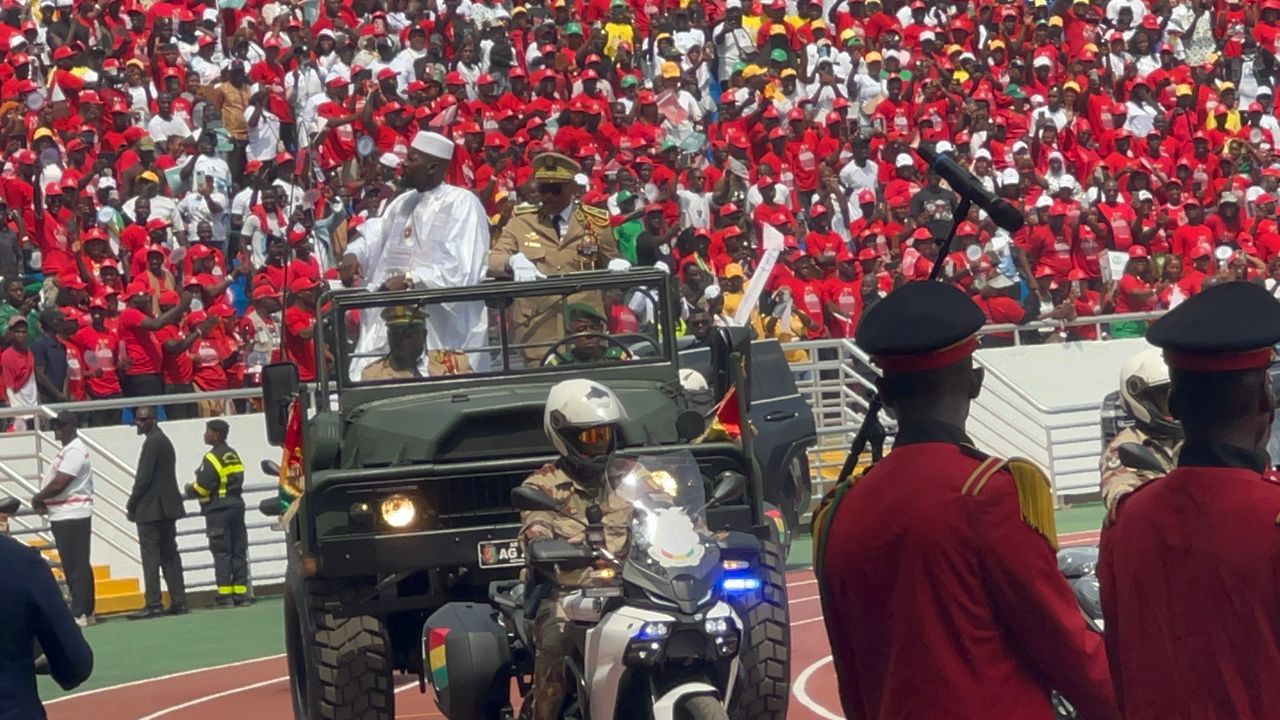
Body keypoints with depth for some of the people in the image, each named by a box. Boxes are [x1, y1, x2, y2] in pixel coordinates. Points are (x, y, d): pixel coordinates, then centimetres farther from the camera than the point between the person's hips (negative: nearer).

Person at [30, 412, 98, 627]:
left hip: (72, 517, -10)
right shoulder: (66, 451, 18)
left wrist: (37, 499, -6)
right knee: (75, 566, 13)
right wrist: (44, 501, 3)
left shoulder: (75, 451, -14)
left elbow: (59, 483, -20)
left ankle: (79, 614, -10)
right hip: (64, 517, 10)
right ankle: (85, 612, 18)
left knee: (75, 566, -9)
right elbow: (55, 482, 20)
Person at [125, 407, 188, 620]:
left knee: (150, 557, -9)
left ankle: (154, 604, -12)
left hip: (150, 509, -10)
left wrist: (132, 504, -7)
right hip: (167, 508, 10)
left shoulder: (152, 443, -13)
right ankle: (178, 602, 8)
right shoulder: (164, 440, 17)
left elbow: (144, 478, -17)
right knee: (169, 556, 9)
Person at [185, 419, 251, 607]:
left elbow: (202, 487, -16)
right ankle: (240, 593, 8)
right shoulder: (234, 455, 11)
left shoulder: (212, 458, -15)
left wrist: (189, 490, 2)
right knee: (238, 551, 8)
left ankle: (225, 595, -7)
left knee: (221, 553, -5)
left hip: (218, 510, -8)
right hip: (236, 506, 8)